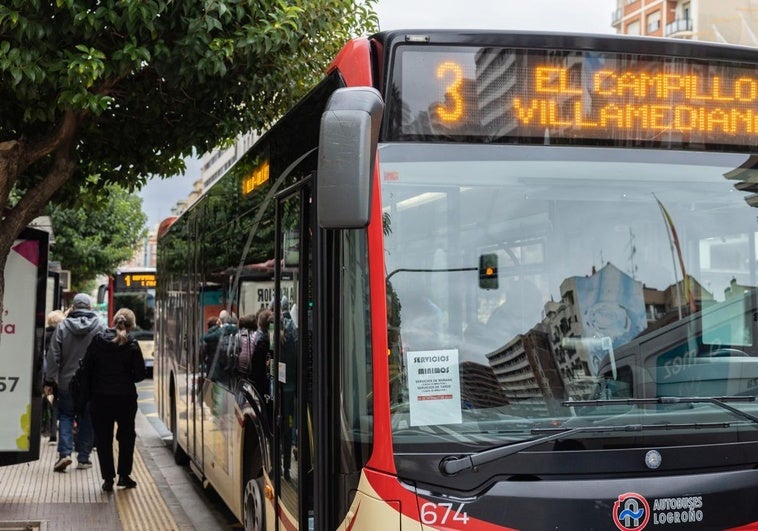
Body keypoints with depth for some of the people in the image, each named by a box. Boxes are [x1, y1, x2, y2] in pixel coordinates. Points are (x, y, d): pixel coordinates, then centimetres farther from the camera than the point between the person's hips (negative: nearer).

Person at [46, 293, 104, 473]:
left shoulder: (63, 326, -4)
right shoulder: (99, 326, -6)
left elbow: (53, 355, -2)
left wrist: (52, 379, 6)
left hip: (67, 382, 0)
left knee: (65, 416, 12)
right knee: (87, 419, 10)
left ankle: (64, 453, -3)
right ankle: (83, 458, 12)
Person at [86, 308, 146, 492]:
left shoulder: (98, 340, -4)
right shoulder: (132, 345, -9)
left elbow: (87, 366, -2)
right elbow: (140, 373, -8)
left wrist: (92, 390, 9)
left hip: (100, 397, 1)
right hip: (125, 397, -1)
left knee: (103, 438, 9)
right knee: (126, 436, 16)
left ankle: (108, 478, 9)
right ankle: (124, 475, 16)